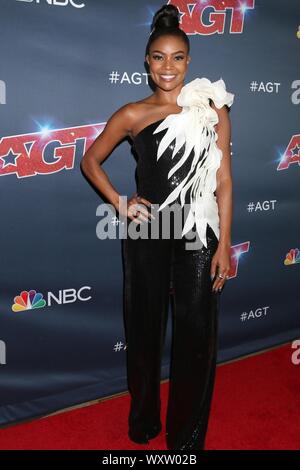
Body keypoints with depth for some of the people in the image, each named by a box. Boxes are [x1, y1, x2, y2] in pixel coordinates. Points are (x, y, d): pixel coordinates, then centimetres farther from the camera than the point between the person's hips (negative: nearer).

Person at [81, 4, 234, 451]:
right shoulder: (133, 115, 2)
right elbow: (90, 161, 13)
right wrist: (121, 203, 0)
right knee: (144, 328, 13)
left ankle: (187, 434, 29)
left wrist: (224, 243, -4)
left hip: (197, 236, 0)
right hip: (146, 233, 1)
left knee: (196, 334, 6)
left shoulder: (212, 108, 1)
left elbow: (223, 180, 0)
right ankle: (143, 418, 38)